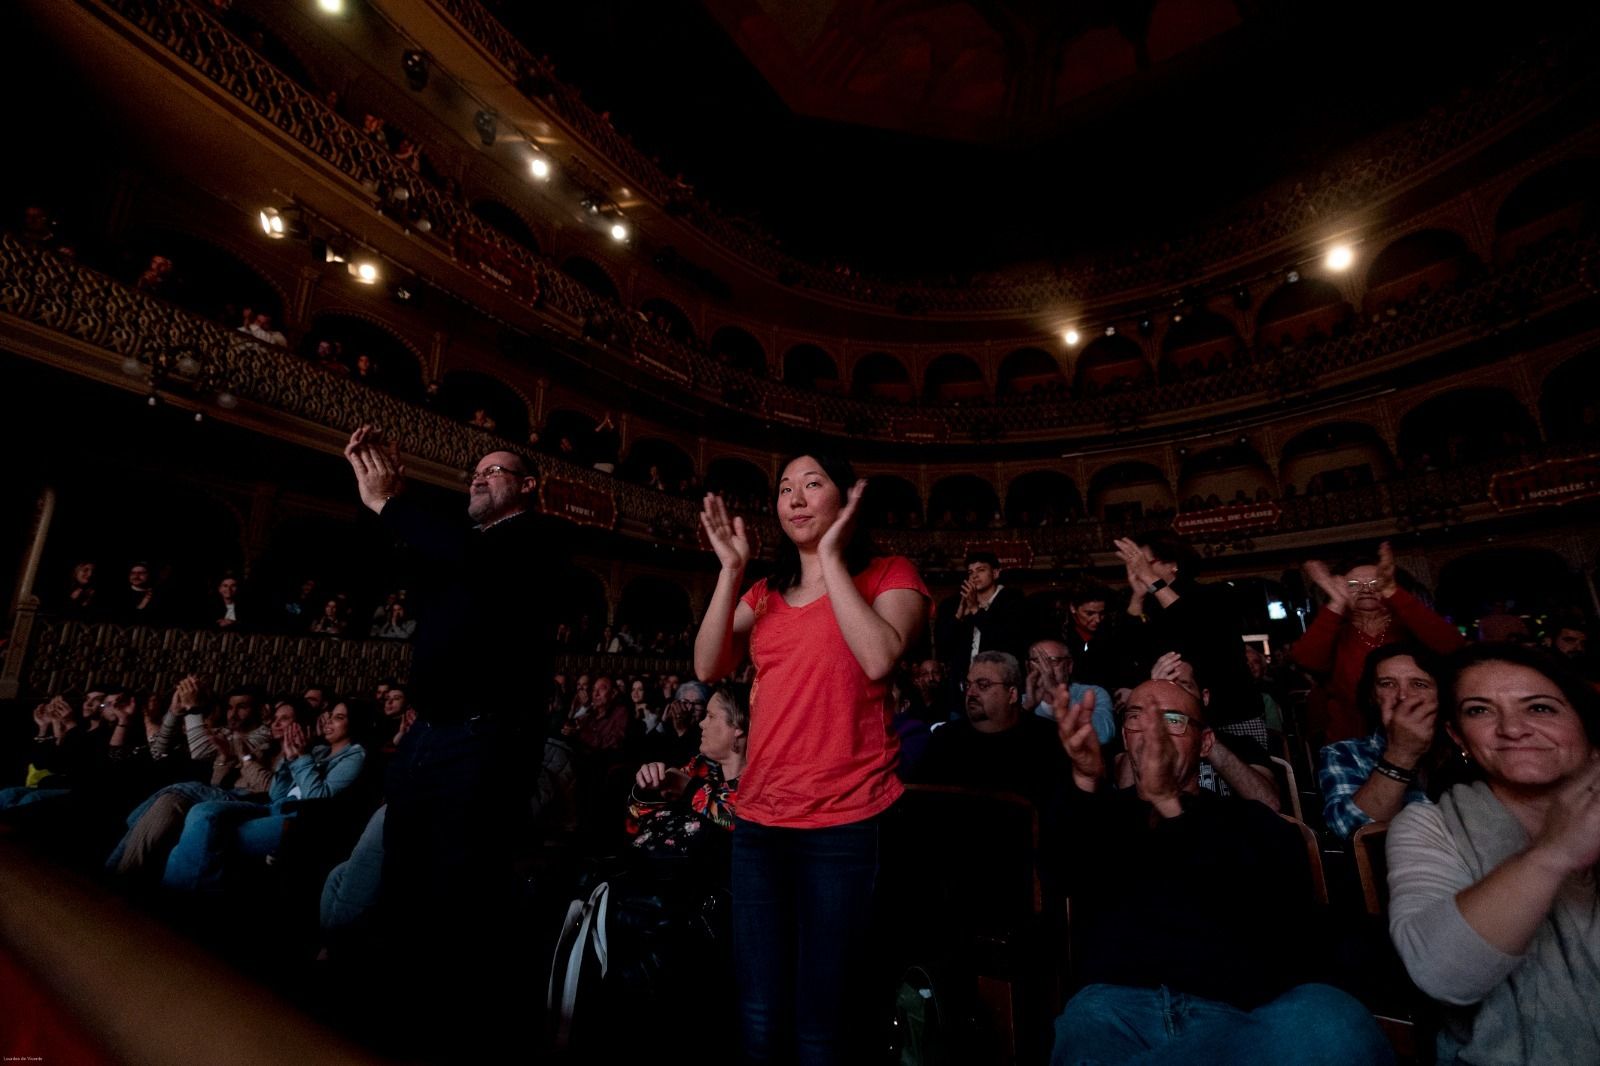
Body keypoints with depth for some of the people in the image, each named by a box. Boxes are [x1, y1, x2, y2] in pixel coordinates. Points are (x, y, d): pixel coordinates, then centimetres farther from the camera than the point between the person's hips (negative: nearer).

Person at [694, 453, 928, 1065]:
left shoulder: (889, 576, -2)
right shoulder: (766, 594, 13)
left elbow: (878, 660, -21)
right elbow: (708, 667, 0)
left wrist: (831, 556, -16)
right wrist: (731, 571, -6)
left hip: (844, 820, -5)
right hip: (758, 818, 5)